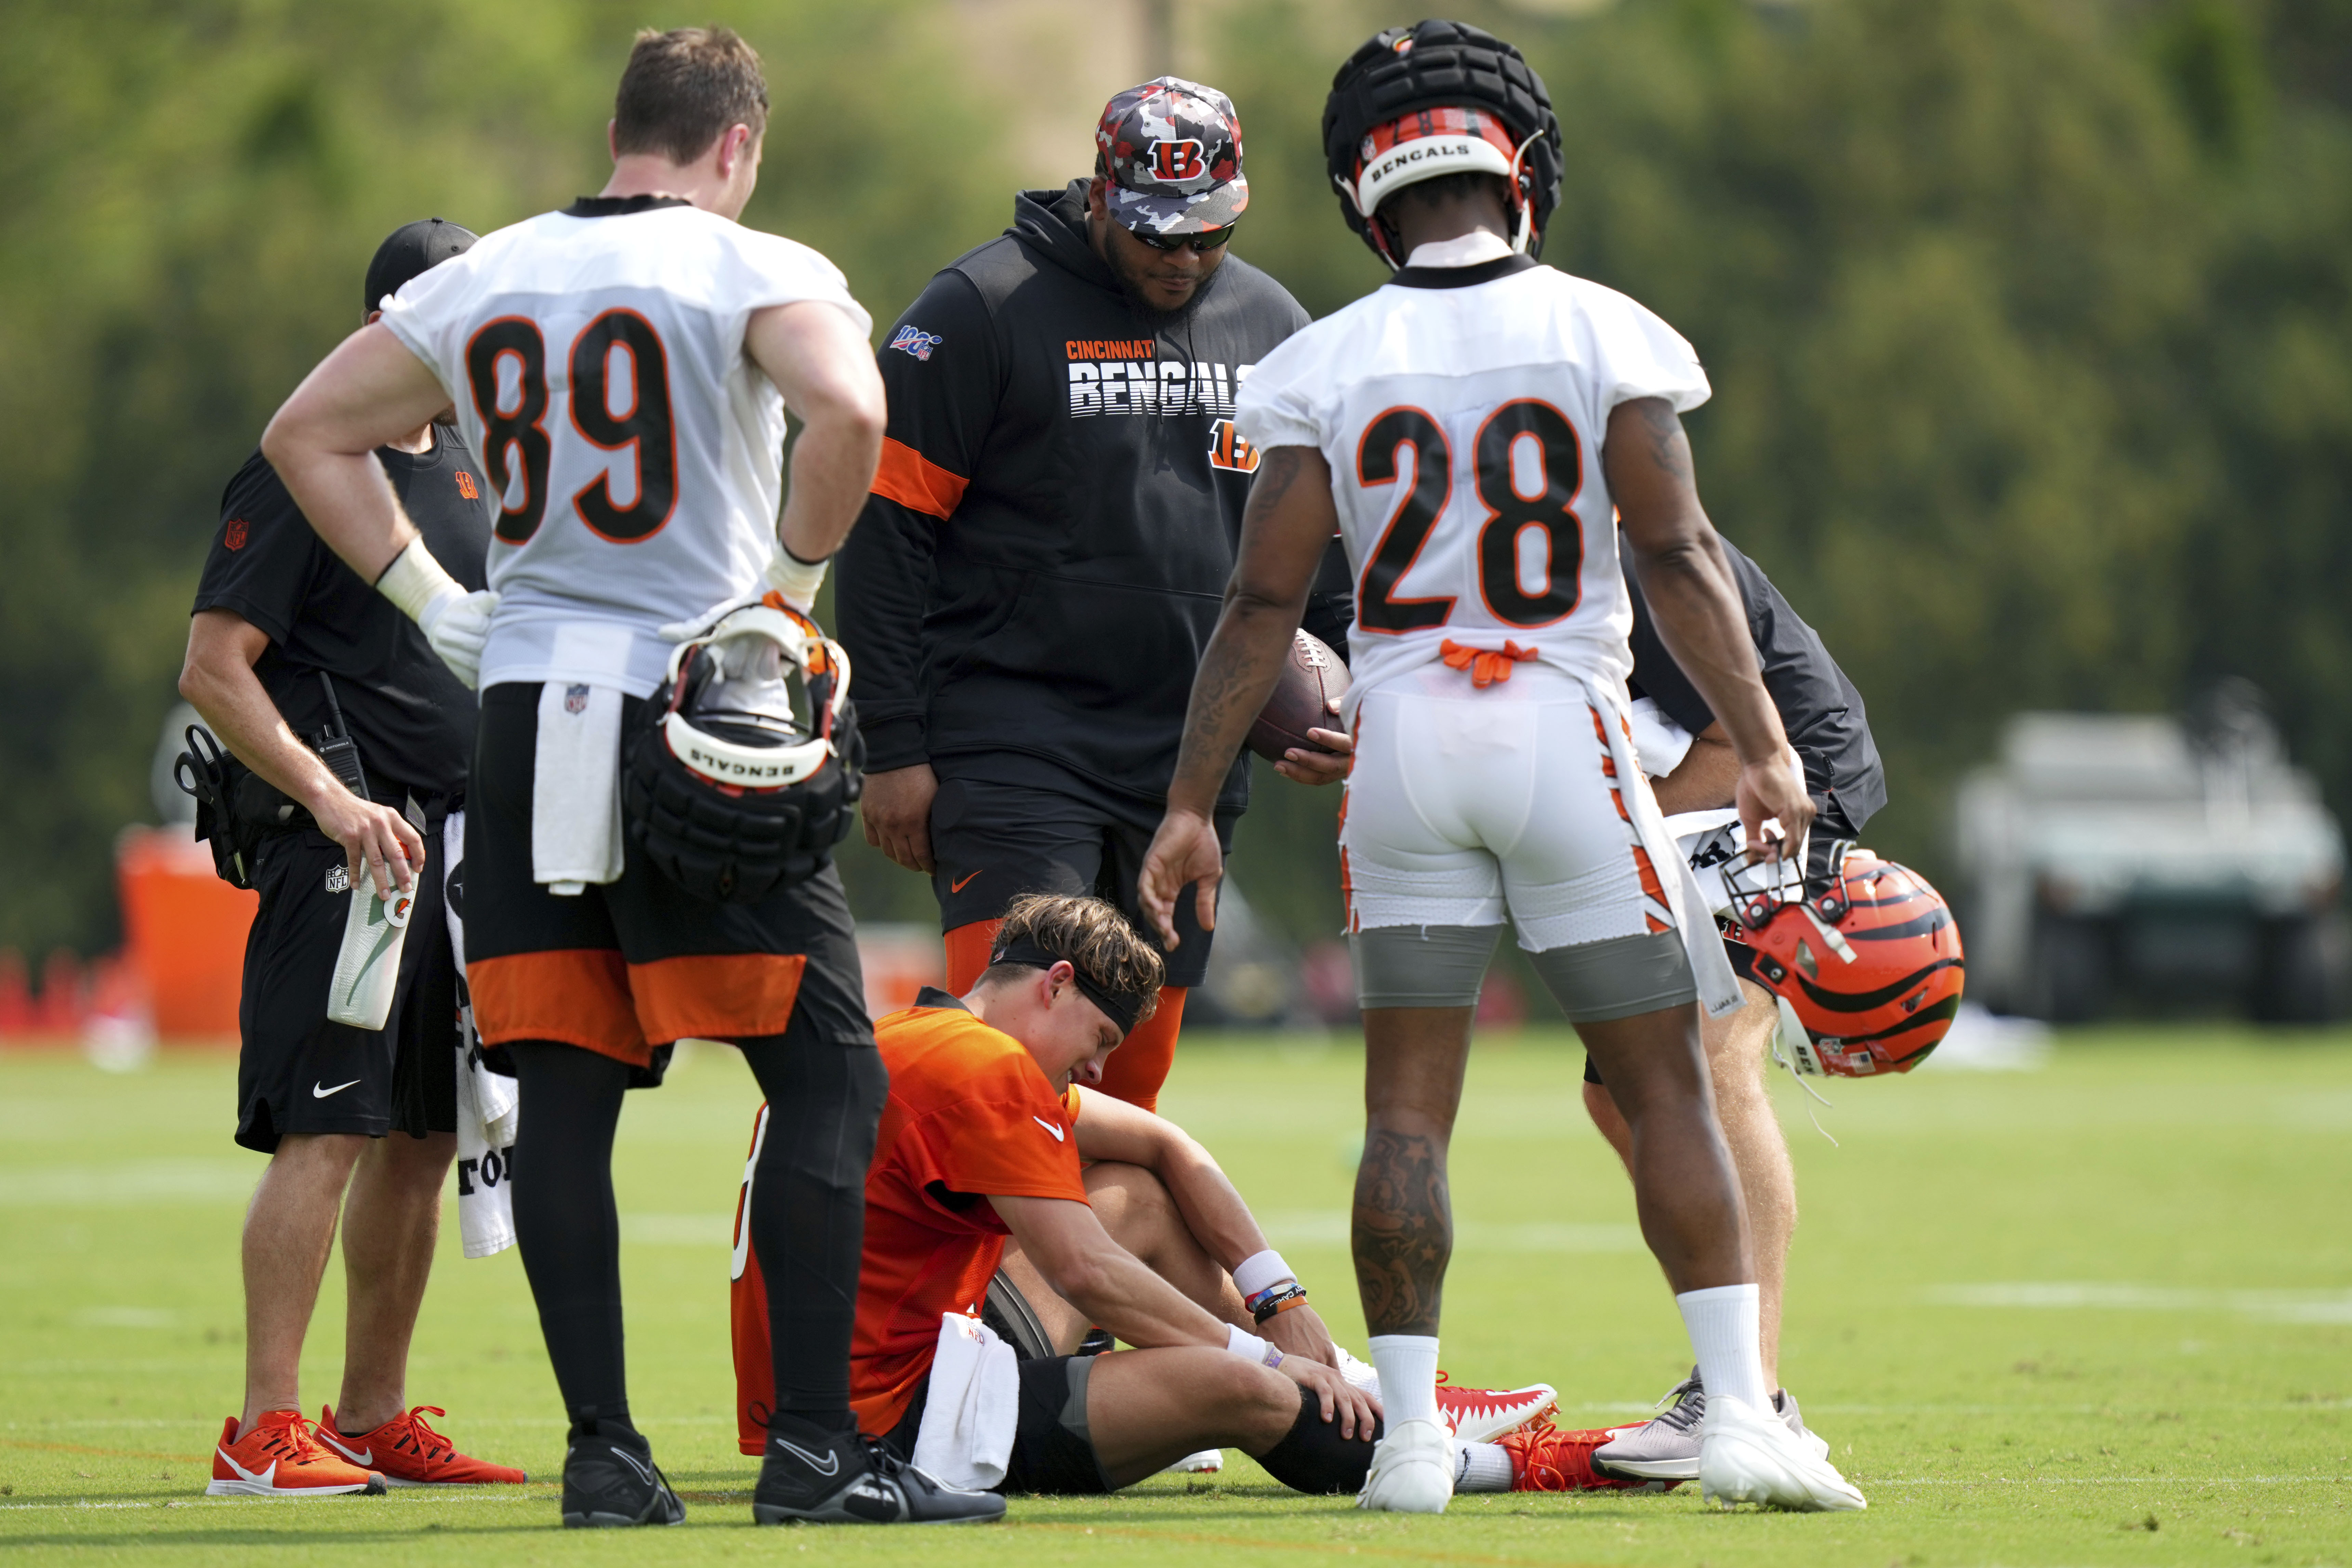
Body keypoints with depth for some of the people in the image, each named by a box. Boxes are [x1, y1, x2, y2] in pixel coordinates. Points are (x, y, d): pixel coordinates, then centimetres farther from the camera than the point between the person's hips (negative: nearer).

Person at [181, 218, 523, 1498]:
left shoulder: (468, 472, 18)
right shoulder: (308, 470, -8)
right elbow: (214, 671, -12)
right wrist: (331, 802, -21)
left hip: (455, 841, 8)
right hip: (341, 848, -8)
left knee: (422, 1138, 10)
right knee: (326, 1135, -13)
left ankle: (371, 1419, 18)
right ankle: (265, 1434, -13)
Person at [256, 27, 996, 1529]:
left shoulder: (484, 282, 11)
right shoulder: (756, 275, -5)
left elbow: (309, 431, 18)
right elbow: (849, 410, -24)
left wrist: (435, 601, 17)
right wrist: (794, 586, -9)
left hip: (526, 718, 5)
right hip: (699, 714, -5)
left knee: (566, 1095, 8)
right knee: (827, 1080, 1)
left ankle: (603, 1447, 7)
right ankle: (813, 1443, -4)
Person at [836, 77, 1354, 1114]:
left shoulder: (1272, 328, 12)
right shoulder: (984, 310, -6)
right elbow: (886, 532, -6)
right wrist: (894, 748, -9)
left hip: (1191, 758, 6)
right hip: (1015, 743, -6)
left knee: (1132, 1073, 7)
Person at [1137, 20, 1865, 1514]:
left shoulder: (1329, 366, 1)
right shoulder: (1605, 336, -2)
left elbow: (1265, 599, 0)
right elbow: (1677, 557, -7)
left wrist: (1190, 804, 4)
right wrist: (1764, 747, -3)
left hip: (1404, 731, 1)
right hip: (1565, 730, -1)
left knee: (1410, 1101, 6)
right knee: (1666, 1083, 4)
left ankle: (1408, 1434, 2)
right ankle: (1740, 1410, -1)